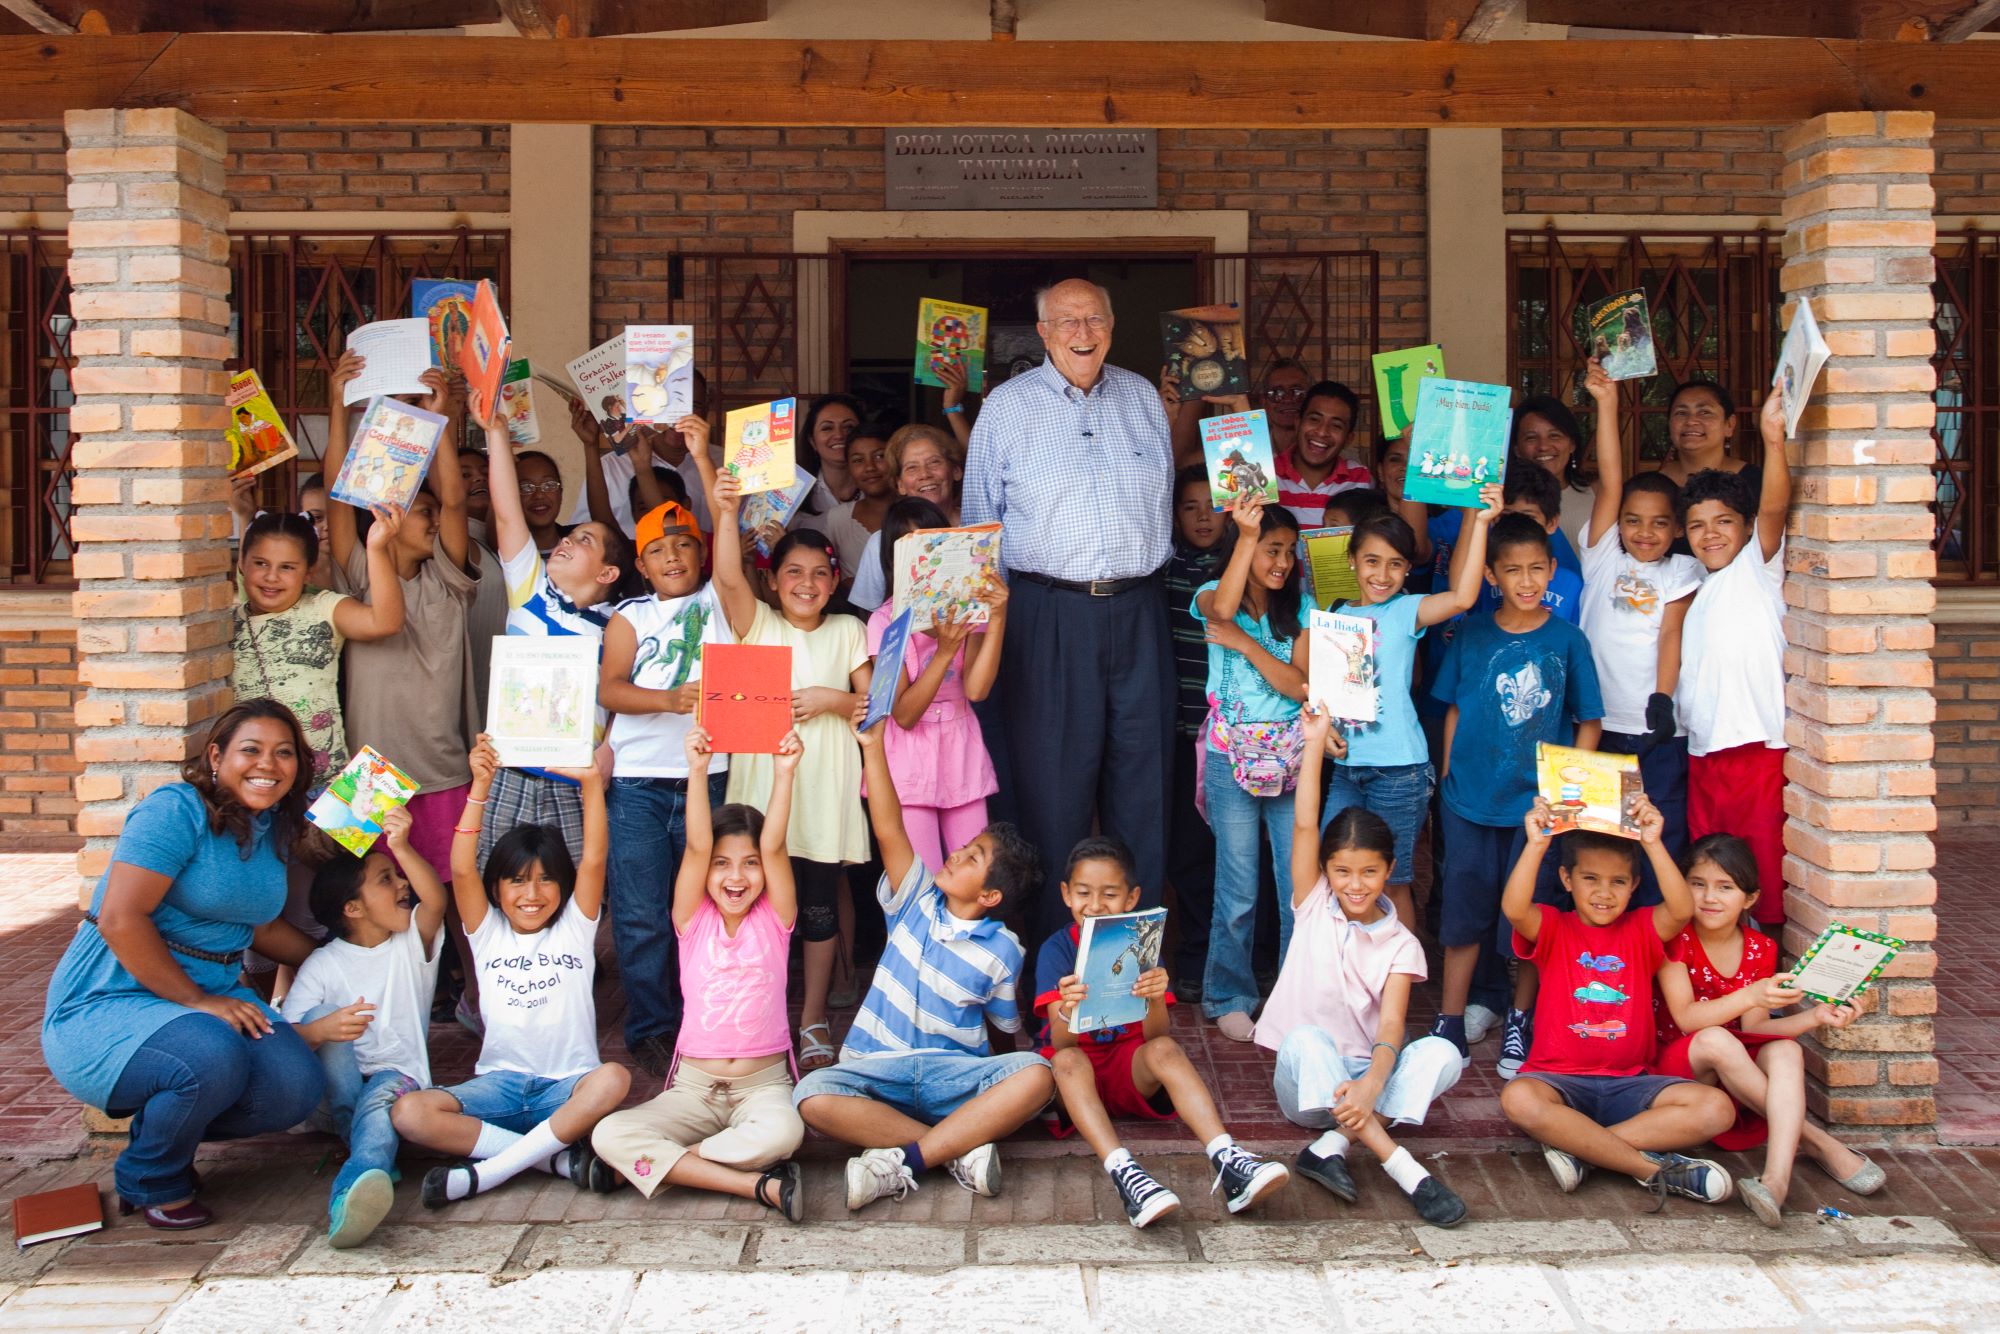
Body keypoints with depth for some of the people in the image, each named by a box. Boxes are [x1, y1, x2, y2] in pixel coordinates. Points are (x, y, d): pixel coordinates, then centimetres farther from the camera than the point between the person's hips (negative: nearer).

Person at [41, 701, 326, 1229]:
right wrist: (196, 999, -21)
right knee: (211, 1059, -36)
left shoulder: (273, 828, 10)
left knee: (296, 1087, -16)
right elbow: (120, 919, -23)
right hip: (107, 1002, -7)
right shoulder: (176, 811, -15)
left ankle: (162, 1130, 14)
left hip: (211, 993, 7)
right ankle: (149, 1181, -3)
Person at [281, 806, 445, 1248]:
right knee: (321, 1015, -22)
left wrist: (402, 848, -35)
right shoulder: (322, 965, 2)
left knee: (383, 1095, -34)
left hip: (398, 1075, -1)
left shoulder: (412, 943, 5)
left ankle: (353, 1188, -65)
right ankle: (365, 1144, -27)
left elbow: (435, 901, -18)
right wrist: (322, 1030, -34)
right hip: (337, 1087, 1)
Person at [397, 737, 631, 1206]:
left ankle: (485, 1173, -28)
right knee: (408, 1113, -26)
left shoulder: (574, 928, 5)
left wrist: (591, 782, -21)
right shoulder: (488, 933, 7)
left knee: (613, 1080, -36)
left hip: (568, 1086, -1)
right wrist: (481, 785, -19)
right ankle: (563, 1158, -27)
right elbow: (461, 869, -9)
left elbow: (593, 859, -10)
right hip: (500, 1082, 1)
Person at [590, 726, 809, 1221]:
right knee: (608, 1134, -25)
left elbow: (774, 846, -13)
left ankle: (654, 1163, -17)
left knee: (782, 1132, -37)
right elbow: (696, 847, -11)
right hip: (694, 1086, 1)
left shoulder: (773, 919, 2)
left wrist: (784, 772, -24)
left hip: (764, 1082, -1)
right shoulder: (694, 920, 3)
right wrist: (697, 770, -22)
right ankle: (759, 1185, -29)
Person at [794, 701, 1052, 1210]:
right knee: (813, 1096, -31)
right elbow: (889, 830, -6)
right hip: (876, 1068, 1)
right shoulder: (917, 901, 5)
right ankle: (960, 1149, -29)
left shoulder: (1002, 950, 1)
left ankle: (903, 1160, -35)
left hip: (953, 1073, -1)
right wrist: (872, 746, -14)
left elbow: (1006, 1026, 8)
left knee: (1036, 1075, -31)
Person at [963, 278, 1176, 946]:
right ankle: (1052, 937, 10)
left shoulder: (1142, 398, 12)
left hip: (1137, 611, 3)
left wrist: (1147, 564, 13)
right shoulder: (1008, 405, 4)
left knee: (1141, 771, 7)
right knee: (1053, 777, -1)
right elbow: (981, 518, 6)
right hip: (1050, 611, -3)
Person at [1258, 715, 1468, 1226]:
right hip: (1305, 1080, -1)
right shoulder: (1312, 908, 3)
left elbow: (1390, 1026, -15)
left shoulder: (1402, 945, 0)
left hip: (1368, 1072, 1)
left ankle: (1332, 1144, -36)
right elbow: (1304, 825, -10)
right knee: (1306, 1038, -35)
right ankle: (1404, 1169, -41)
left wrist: (1371, 1085, -35)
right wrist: (1315, 743, -14)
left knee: (1441, 1054, -27)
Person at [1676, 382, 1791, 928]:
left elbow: (1774, 508, -20)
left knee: (1762, 879, -5)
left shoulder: (1757, 568, -1)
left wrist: (1773, 439, -33)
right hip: (1703, 754, 7)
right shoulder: (1699, 595, 19)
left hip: (1757, 748, -7)